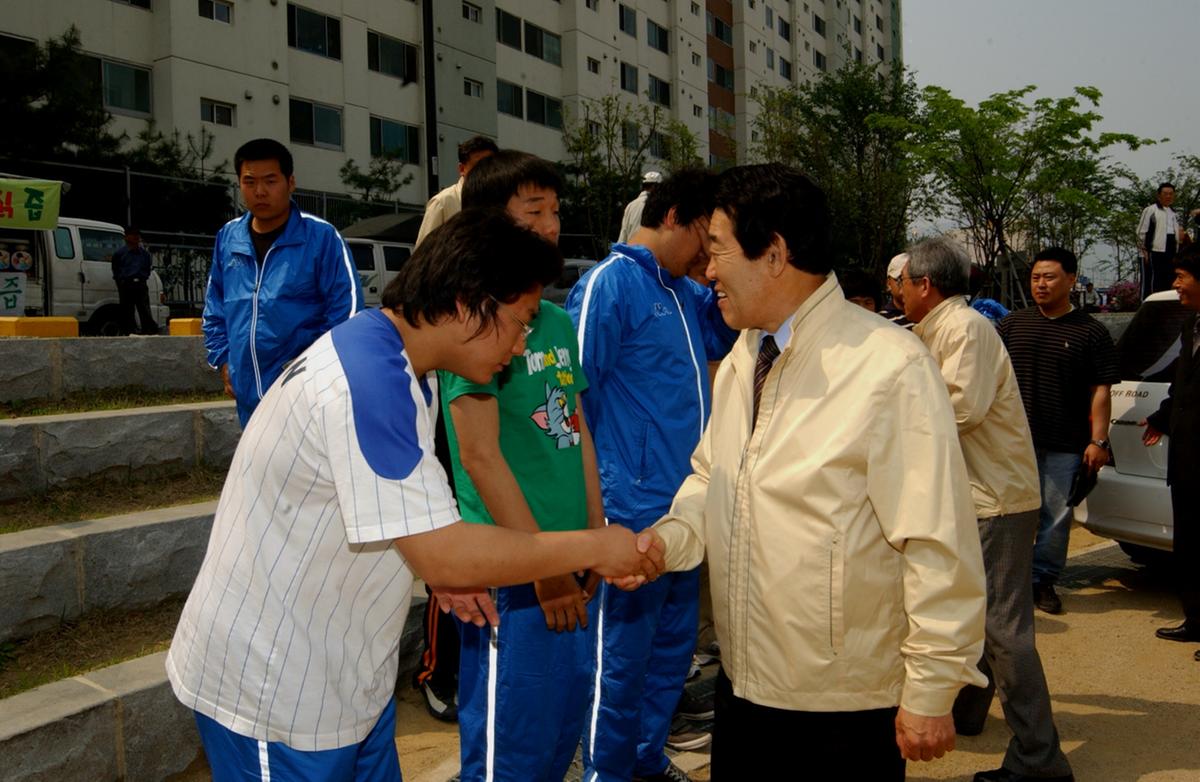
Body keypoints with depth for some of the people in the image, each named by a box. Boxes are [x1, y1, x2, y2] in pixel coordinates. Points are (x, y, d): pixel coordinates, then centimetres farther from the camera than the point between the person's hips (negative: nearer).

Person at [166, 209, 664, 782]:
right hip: (273, 692, -8)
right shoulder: (368, 381, -30)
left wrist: (443, 567, 2)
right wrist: (594, 548, -20)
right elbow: (447, 557, -30)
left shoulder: (396, 365, 2)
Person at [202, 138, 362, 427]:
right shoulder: (227, 238, 7)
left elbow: (346, 307, -10)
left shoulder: (321, 236, -9)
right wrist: (223, 361, 8)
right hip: (248, 393, 6)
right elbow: (215, 307, 17)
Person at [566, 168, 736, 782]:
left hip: (683, 503, 9)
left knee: (675, 640, 20)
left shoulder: (682, 289, 11)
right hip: (634, 509, -9)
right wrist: (591, 505, -13)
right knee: (623, 654, 5)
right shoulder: (609, 283, -13)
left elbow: (720, 335, 23)